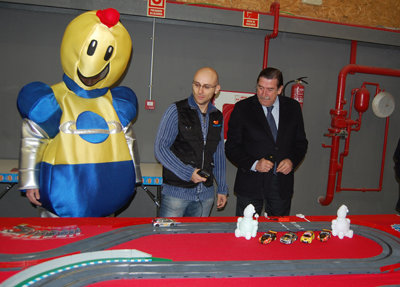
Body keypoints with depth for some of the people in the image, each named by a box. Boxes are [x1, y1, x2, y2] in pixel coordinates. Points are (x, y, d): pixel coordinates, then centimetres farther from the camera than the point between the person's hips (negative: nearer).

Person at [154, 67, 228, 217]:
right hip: (176, 191, -4)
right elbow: (160, 148, -9)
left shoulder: (217, 117, 9)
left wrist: (222, 188, 15)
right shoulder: (176, 110, -6)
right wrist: (187, 173, -16)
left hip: (205, 194, 4)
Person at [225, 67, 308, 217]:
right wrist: (254, 164, -17)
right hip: (250, 183, -2)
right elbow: (231, 147, -4)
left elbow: (301, 142, 12)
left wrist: (292, 161, -8)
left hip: (282, 184, 3)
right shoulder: (242, 108, -4)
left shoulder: (293, 107, 4)